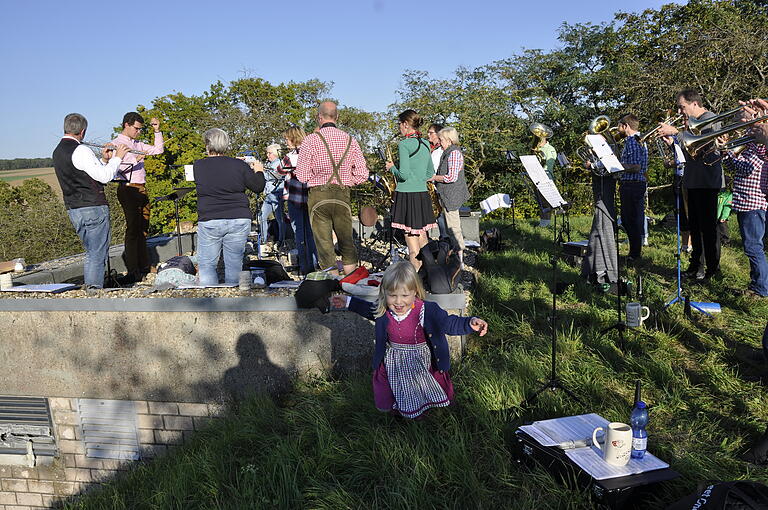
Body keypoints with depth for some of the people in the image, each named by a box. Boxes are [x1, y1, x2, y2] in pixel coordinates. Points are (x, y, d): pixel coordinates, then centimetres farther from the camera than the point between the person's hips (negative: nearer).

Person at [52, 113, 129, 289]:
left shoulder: (57, 152, 14)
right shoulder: (80, 151, -14)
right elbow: (105, 176, -19)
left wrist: (104, 160, 14)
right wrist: (117, 158, -7)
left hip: (73, 209, 9)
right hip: (93, 208, -9)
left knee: (91, 252, 18)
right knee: (98, 254, -4)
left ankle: (89, 287, 21)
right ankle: (94, 288, -4)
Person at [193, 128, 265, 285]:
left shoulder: (198, 166, -1)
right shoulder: (239, 165, -3)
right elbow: (258, 187, 4)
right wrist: (259, 171, 23)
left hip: (209, 221, -1)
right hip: (239, 221, 1)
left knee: (206, 265, 8)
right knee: (234, 265, 9)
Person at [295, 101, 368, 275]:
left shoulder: (311, 140, -6)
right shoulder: (350, 140, 3)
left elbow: (302, 176, -5)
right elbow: (362, 174, 3)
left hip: (318, 196, -3)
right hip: (343, 196, 3)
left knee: (324, 242, 6)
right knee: (346, 240, 15)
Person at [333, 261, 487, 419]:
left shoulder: (427, 310, -27)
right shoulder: (384, 310, -15)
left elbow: (449, 324, -18)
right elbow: (372, 310, 9)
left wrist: (470, 323, -36)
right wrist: (349, 302, 13)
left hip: (420, 362, -2)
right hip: (392, 364, 3)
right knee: (383, 406, 13)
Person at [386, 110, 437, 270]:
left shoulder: (404, 144, -12)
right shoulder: (425, 144, 11)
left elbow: (404, 174, -18)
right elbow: (430, 173, 18)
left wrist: (392, 167, 0)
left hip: (407, 194, -7)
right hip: (423, 194, 7)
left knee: (411, 236, -2)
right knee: (422, 235, 15)